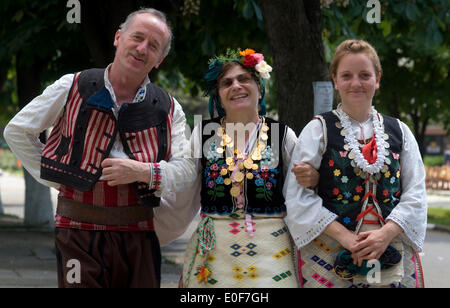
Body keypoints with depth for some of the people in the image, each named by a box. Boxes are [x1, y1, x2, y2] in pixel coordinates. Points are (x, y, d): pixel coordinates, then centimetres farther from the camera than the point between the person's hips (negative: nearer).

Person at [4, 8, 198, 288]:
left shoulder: (169, 110, 8)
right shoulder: (73, 88, 3)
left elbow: (188, 169, -1)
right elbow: (17, 132, 10)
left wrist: (143, 172, -18)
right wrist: (56, 178, 5)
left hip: (139, 236, 3)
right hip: (79, 232, -2)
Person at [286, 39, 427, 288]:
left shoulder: (399, 131, 10)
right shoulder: (318, 130, 2)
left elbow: (415, 194, 3)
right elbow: (299, 197, -7)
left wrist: (387, 233, -13)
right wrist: (344, 235, -16)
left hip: (393, 254, 2)